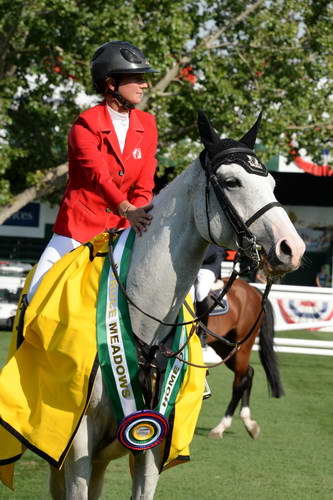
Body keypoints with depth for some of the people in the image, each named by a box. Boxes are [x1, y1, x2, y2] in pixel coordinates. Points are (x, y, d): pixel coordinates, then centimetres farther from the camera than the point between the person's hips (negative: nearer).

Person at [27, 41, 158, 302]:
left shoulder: (147, 124, 4)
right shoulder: (85, 125, -11)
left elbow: (145, 184, 0)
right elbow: (99, 176, -25)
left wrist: (141, 217, -20)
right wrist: (128, 210, -41)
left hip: (121, 228, 4)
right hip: (79, 224, -4)